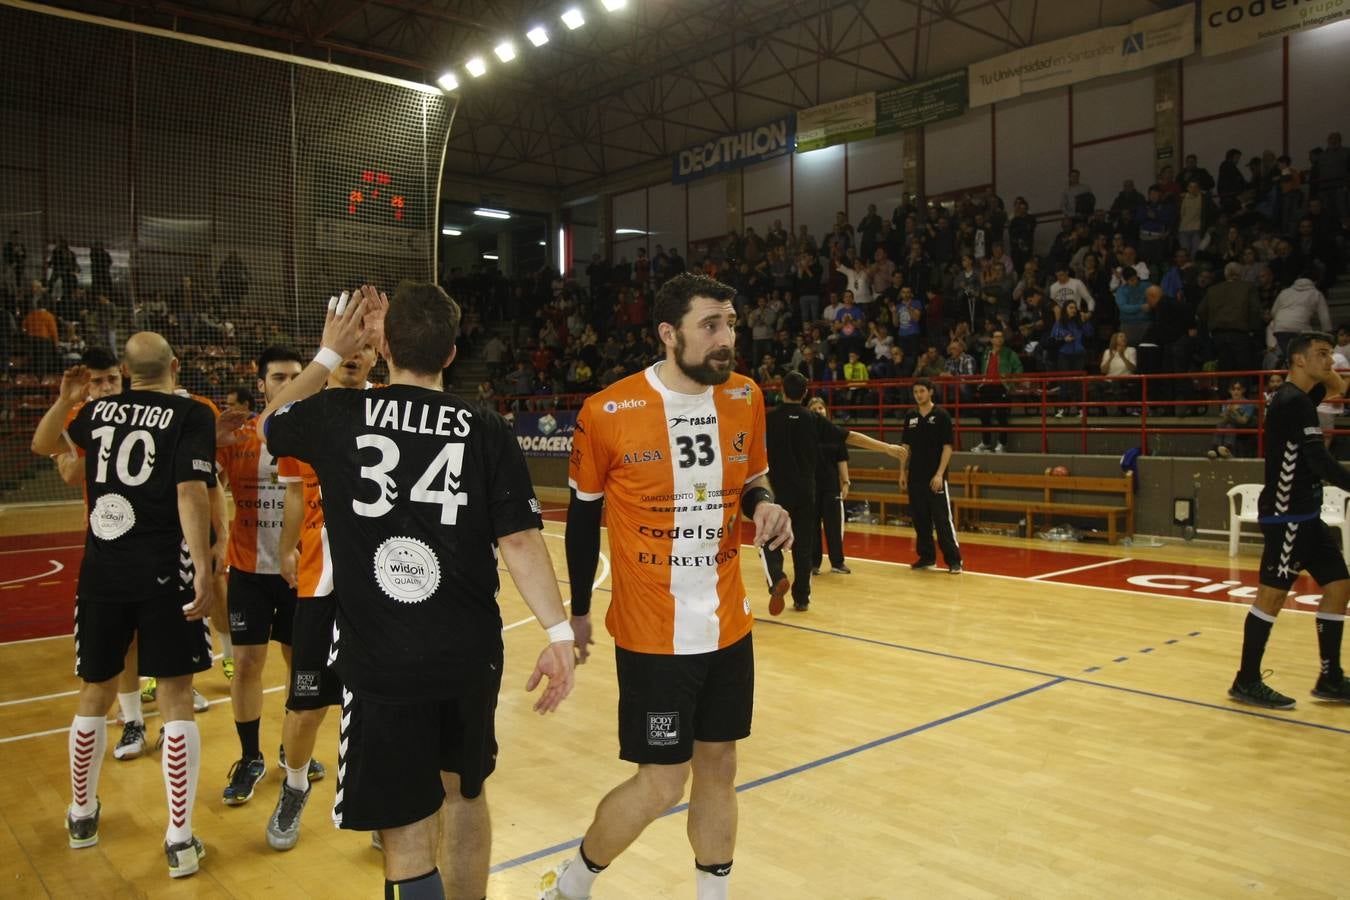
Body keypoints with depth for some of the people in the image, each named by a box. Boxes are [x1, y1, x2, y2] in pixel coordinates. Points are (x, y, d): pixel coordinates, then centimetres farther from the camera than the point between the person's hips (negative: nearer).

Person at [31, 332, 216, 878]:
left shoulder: (99, 410, 10)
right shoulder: (191, 415, -6)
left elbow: (42, 445, 29)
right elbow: (191, 492, -17)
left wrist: (65, 401, 31)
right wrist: (203, 571, -19)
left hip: (102, 571, 5)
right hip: (163, 572, -5)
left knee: (95, 694, 20)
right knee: (176, 700, 1)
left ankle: (81, 815, 37)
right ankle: (179, 840, 4)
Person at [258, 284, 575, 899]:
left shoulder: (337, 416, -4)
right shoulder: (487, 431, -4)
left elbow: (267, 423, 18)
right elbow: (520, 542, -10)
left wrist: (331, 354, 23)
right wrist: (559, 634, -7)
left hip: (379, 661, -2)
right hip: (470, 656, 2)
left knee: (407, 837, 7)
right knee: (465, 794, 25)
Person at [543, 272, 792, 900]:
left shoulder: (746, 400, 0)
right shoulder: (607, 412, -14)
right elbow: (584, 514, -1)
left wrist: (764, 507, -9)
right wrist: (578, 612, 7)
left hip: (729, 626, 5)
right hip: (653, 632, -5)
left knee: (719, 766, 15)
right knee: (660, 784, 2)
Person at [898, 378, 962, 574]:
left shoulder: (941, 415, -6)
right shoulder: (911, 417, 8)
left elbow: (947, 447, -8)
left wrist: (939, 474, -16)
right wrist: (903, 472, 7)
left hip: (935, 477, -5)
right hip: (915, 477, 5)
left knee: (942, 520, -6)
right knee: (920, 519, 9)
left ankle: (953, 560, -1)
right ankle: (926, 557, 20)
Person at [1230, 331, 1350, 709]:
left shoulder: (1299, 396, 13)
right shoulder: (1293, 402, -16)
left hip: (1305, 514, 10)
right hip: (1286, 515, -10)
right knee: (1272, 593, -6)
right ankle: (1247, 682, 1)